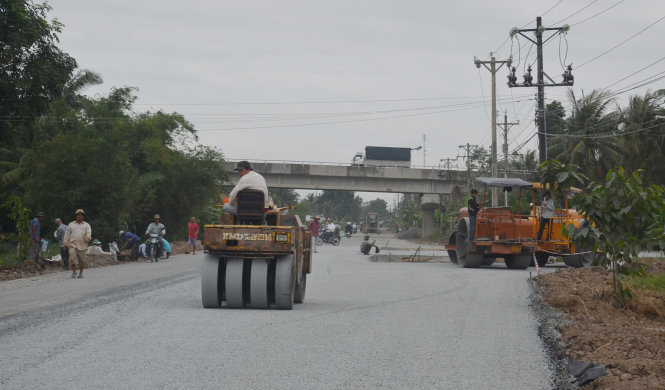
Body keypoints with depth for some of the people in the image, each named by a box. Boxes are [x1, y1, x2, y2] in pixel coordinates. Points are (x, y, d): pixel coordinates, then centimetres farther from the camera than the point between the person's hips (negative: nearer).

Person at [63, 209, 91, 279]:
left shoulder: (86, 225, 13)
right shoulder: (71, 224, 17)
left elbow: (89, 232, -4)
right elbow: (67, 234, 15)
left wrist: (88, 237, -26)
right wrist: (65, 243, 6)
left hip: (82, 245, 0)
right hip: (72, 245, 0)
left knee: (82, 260, 2)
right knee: (72, 257, -17)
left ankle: (81, 273, 18)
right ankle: (74, 272, -6)